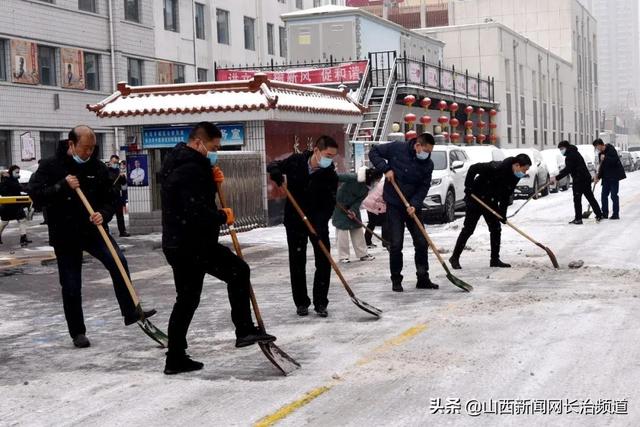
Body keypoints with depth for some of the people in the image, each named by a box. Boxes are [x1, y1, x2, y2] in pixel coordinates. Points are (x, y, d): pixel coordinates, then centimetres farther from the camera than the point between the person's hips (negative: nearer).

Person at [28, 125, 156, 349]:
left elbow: (109, 200, 5)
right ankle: (78, 332, 18)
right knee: (71, 287, 4)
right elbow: (35, 194, -12)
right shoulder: (50, 166, -5)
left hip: (93, 230, 2)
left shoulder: (98, 167, 2)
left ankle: (131, 312, -17)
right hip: (65, 235, -1)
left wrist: (103, 215, -17)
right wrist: (63, 186, -23)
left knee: (117, 261, -23)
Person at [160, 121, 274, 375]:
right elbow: (197, 213, -26)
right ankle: (244, 331, 2)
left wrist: (212, 180, 7)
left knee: (187, 299, 14)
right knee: (238, 271, -1)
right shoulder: (191, 169, -18)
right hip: (194, 244, -11)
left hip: (177, 244, 11)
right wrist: (223, 217, -10)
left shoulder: (178, 163, 16)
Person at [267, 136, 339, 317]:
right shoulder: (296, 161, -11)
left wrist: (319, 223, -35)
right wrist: (275, 171, -23)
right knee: (297, 262, 4)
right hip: (294, 220, 0)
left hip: (318, 221, 0)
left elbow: (329, 204, -19)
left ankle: (320, 302, 7)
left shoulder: (330, 176, -14)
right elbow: (274, 165, 2)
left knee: (324, 261, -5)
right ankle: (301, 302, 16)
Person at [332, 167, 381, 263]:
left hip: (353, 206, 7)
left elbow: (359, 200, -9)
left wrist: (353, 210, -23)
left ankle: (362, 254, 16)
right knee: (342, 230, -5)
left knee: (358, 229, 8)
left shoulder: (367, 186, -7)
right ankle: (343, 256, 2)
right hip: (341, 205, -7)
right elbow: (338, 177, -31)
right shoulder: (354, 178, -30)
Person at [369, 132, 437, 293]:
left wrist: (414, 204, -19)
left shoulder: (428, 164, -5)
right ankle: (396, 280, 8)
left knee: (421, 242, 4)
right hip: (394, 205, -3)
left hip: (413, 207, 3)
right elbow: (374, 152, -4)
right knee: (396, 244, -4)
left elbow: (424, 187, -4)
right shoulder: (397, 148, -13)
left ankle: (423, 278, 17)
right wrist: (386, 169, -17)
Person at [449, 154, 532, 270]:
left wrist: (503, 212, -4)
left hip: (491, 202, 8)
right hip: (475, 199, -8)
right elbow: (473, 168, -25)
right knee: (468, 229, -5)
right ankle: (455, 258, 3)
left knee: (496, 229, 5)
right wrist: (468, 187, -22)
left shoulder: (515, 177, -5)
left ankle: (495, 260, 14)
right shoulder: (496, 168, -30)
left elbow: (506, 195, 4)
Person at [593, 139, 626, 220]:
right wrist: (598, 176, 5)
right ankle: (604, 214, 15)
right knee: (604, 195, 8)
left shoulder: (611, 149, -11)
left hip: (614, 176, -8)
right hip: (606, 177, 8)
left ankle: (616, 214, -2)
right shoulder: (601, 153, 13)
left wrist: (605, 158, -26)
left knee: (614, 195, -7)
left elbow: (615, 160, -23)